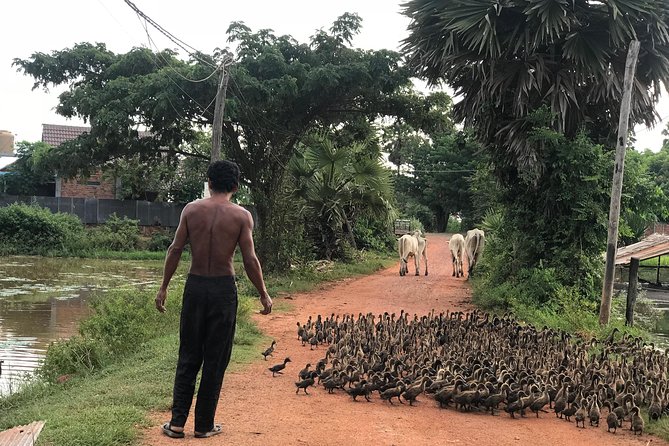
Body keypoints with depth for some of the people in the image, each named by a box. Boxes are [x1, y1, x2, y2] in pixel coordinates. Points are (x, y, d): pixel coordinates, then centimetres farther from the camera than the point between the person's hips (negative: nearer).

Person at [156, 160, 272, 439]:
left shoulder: (191, 209, 1)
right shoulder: (241, 216, -5)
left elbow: (175, 250, -1)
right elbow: (250, 260, -7)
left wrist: (164, 287, 7)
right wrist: (264, 295, 3)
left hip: (195, 286, 2)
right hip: (223, 289, -2)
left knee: (188, 357, 12)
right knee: (215, 360, 9)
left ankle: (177, 423, 13)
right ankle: (204, 425, 16)